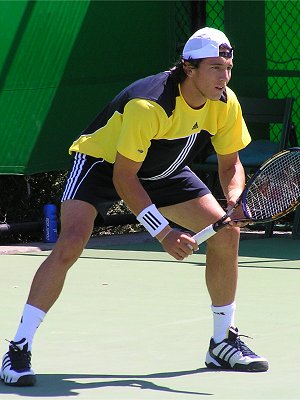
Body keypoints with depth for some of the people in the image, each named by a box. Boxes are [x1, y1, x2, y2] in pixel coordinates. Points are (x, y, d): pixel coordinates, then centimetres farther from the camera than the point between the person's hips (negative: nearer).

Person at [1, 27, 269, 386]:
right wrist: (164, 234, -33)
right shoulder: (148, 105, -36)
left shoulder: (226, 104, -17)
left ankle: (224, 343, 10)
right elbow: (123, 178, -31)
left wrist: (235, 199, -25)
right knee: (71, 243, -27)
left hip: (164, 171, 7)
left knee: (226, 232, -6)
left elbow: (230, 163, -2)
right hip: (103, 162, -6)